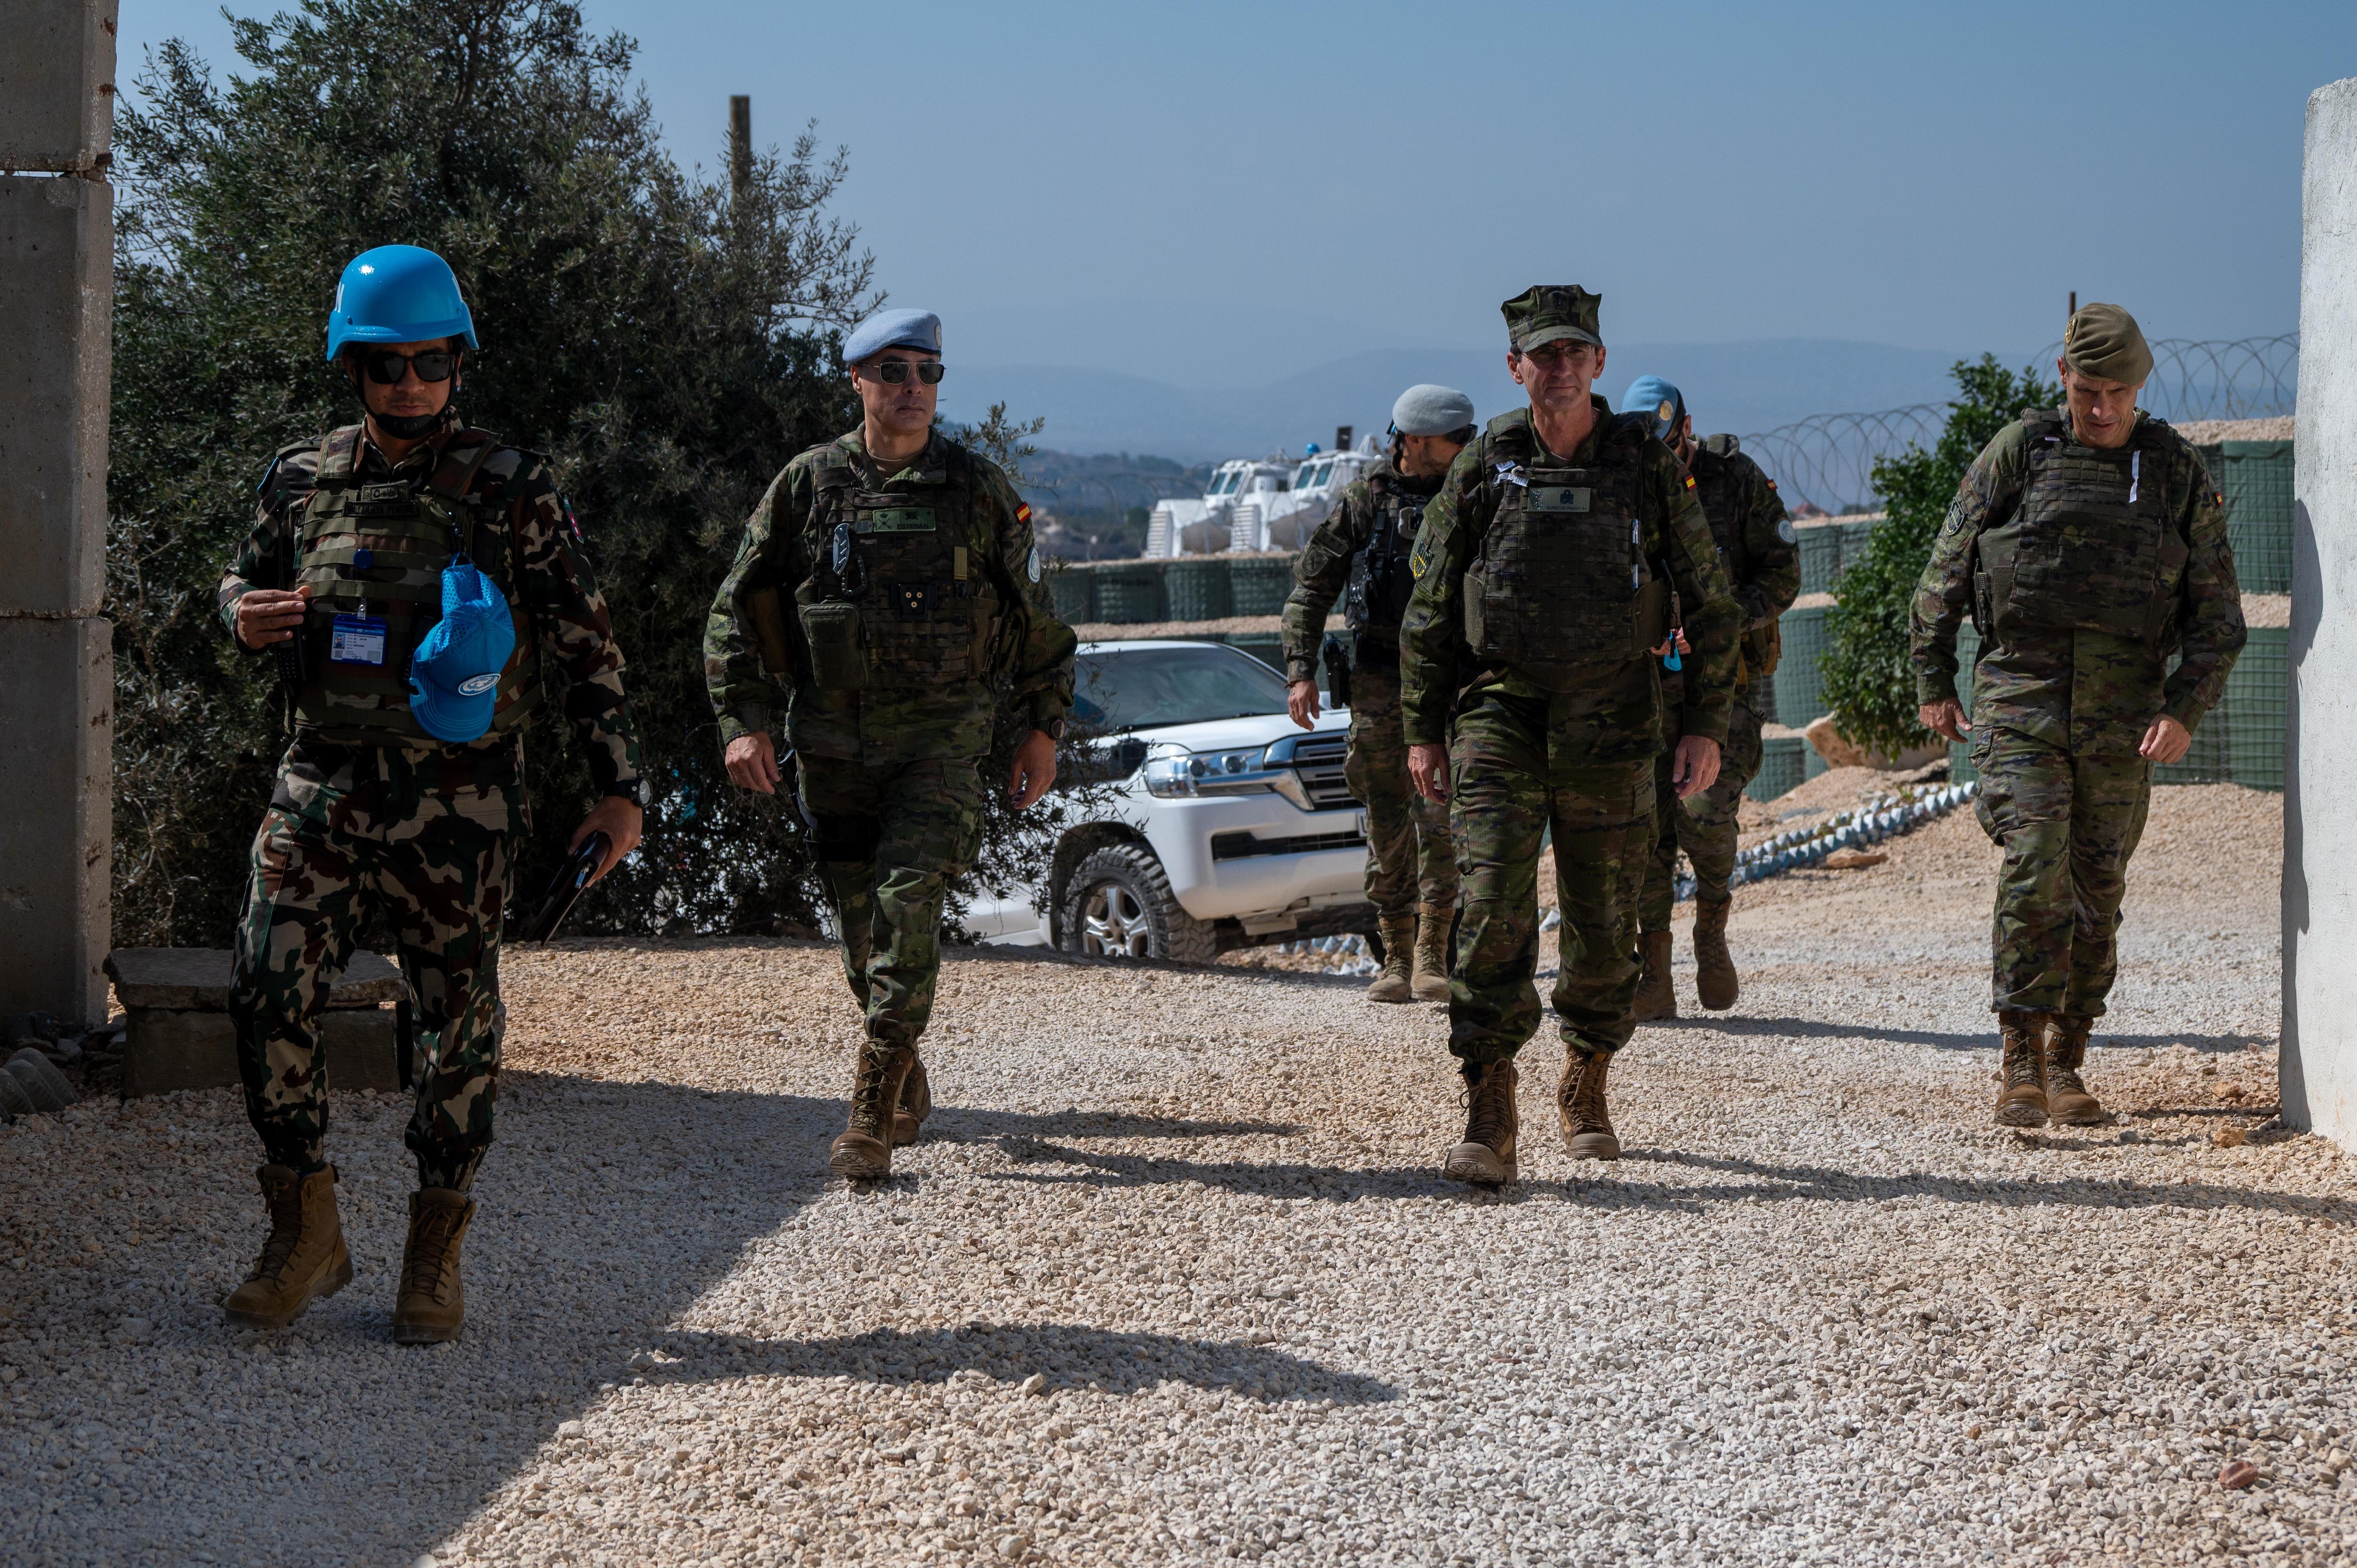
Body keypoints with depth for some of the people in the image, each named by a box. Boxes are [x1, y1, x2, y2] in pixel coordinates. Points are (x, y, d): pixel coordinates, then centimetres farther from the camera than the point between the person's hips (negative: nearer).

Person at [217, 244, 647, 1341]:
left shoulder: (510, 491, -2)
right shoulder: (303, 482, 7)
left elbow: (585, 643, 1)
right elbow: (247, 585, 22)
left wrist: (619, 786, -2)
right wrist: (244, 615, -3)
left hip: (457, 806, -2)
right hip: (323, 789, 2)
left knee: (458, 1024, 4)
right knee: (268, 992, -9)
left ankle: (435, 1260, 17)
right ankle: (304, 1236, 6)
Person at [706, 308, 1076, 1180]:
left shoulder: (979, 492, 2)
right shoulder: (807, 487, 3)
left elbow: (1034, 616, 10)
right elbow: (739, 612, 6)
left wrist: (1043, 729, 9)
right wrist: (744, 722, -3)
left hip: (943, 739, -2)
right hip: (834, 741, 2)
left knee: (907, 903, -16)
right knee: (862, 927, 8)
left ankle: (872, 1117, -16)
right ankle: (907, 1086, 30)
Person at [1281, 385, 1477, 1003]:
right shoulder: (1366, 501, 2)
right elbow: (1312, 586, 4)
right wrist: (1300, 671, -5)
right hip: (1378, 681, 0)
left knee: (1441, 818, -12)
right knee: (1388, 824, 4)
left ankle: (1432, 959, -7)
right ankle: (1396, 960, 12)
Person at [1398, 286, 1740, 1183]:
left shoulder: (1648, 468, 0)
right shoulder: (1482, 470, 1)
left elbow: (1712, 603, 5)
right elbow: (1429, 608, 8)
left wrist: (1708, 727, 0)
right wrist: (1422, 731, 4)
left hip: (1610, 729, 1)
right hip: (1498, 715, -1)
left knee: (1603, 924, 9)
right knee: (1493, 913, -13)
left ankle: (1585, 1092, 31)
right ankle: (1488, 1123, -14)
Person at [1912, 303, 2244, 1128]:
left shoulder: (2182, 476, 4)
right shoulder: (2017, 453, 1)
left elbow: (2218, 616, 5)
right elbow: (1946, 571, 8)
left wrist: (2185, 712, -7)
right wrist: (1933, 683, 5)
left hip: (2122, 719, 2)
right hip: (2020, 703, -2)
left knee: (2097, 897, 6)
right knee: (2034, 876, -14)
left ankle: (2067, 1064, 19)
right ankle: (2020, 1067, -10)